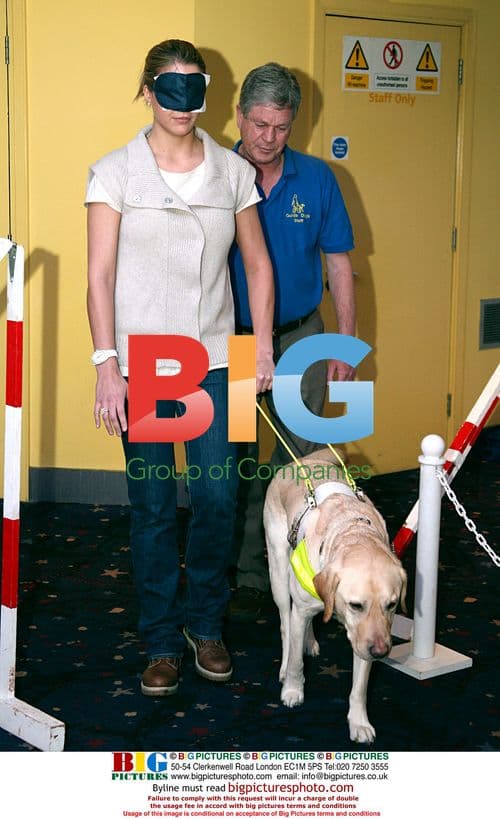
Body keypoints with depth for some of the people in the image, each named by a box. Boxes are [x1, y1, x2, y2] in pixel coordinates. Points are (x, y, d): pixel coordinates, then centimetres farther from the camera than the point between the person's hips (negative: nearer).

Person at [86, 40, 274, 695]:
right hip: (141, 365, -2)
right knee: (153, 507, 5)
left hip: (214, 362, 2)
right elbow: (101, 275, -4)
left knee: (219, 499, 1)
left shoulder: (233, 171, 5)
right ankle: (163, 641, 22)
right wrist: (106, 364, -10)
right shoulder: (115, 172, -2)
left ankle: (205, 623, 25)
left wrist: (263, 347, 5)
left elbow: (258, 264, 11)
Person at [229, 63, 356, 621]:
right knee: (238, 463, 6)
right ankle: (248, 575, 18)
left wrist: (345, 343, 0)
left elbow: (338, 264, 3)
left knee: (299, 460, 7)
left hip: (300, 338, 1)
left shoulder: (317, 179, -2)